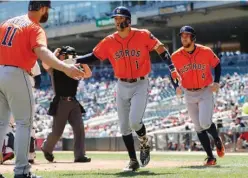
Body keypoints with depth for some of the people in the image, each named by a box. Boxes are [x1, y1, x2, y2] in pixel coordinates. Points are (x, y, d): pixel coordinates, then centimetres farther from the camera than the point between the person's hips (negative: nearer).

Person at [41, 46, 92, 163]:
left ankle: (79, 156, -10)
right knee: (57, 131, 0)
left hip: (74, 103, 4)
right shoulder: (54, 69, 0)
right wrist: (55, 53, -11)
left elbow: (88, 74, 7)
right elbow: (45, 64, -20)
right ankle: (46, 148, 30)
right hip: (60, 103, -4)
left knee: (79, 128, -10)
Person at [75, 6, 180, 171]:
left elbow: (161, 49, -4)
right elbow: (93, 57, 3)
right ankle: (133, 161, 20)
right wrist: (74, 60, -11)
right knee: (124, 127, 6)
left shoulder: (143, 35, -10)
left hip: (141, 85, -4)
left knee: (134, 121, -21)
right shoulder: (109, 42, -1)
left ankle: (144, 143, 13)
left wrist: (172, 68, -16)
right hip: (122, 86, 4)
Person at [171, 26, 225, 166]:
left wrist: (216, 82, -6)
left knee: (205, 123, -19)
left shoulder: (206, 52, -8)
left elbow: (217, 65, 6)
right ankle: (211, 157, 14)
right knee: (199, 128, 4)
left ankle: (217, 140, 14)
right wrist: (177, 87, -9)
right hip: (189, 95, 3)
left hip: (206, 92, -3)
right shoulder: (176, 57, -4)